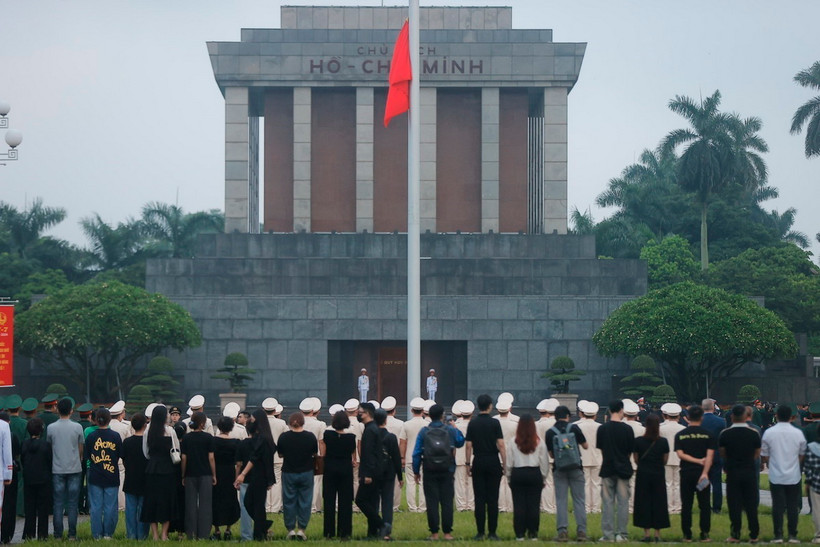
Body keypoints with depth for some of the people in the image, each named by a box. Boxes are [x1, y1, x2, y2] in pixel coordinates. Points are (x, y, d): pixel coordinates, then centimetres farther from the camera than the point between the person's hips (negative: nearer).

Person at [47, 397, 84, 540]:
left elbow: (49, 447, 7)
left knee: (58, 503, 4)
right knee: (72, 503, 4)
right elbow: (81, 449, 3)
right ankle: (72, 534, 3)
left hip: (57, 469, 1)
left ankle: (58, 534, 3)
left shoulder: (51, 428, -3)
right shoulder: (77, 427, -5)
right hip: (74, 469, -1)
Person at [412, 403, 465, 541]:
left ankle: (434, 533, 3)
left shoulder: (423, 432, -1)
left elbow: (417, 453, -2)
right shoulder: (450, 430, -1)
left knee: (432, 502, 3)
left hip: (430, 472, 0)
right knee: (447, 502, 4)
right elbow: (460, 442, 17)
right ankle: (447, 532, 2)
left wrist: (416, 471, 5)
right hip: (447, 471, 0)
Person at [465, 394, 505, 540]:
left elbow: (468, 446, 1)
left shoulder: (472, 424, 2)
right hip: (493, 462, -1)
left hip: (478, 462, 2)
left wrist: (468, 464, 8)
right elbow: (501, 445, -7)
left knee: (479, 499, 2)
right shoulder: (495, 423, -4)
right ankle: (492, 532, 1)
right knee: (493, 499, 2)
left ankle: (480, 532, 0)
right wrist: (505, 464, -1)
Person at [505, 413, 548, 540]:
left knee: (518, 505, 3)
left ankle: (519, 533, 2)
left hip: (517, 474, 0)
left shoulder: (513, 443, -3)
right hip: (535, 474, 0)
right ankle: (533, 533, 3)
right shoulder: (539, 443, -1)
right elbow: (544, 462, 4)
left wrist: (509, 477, 13)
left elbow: (508, 463, 2)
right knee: (534, 505, 3)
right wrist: (543, 478, 13)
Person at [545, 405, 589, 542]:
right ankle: (581, 531, -2)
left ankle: (562, 531, -4)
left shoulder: (550, 432, 0)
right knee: (579, 500, 4)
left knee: (561, 500, 3)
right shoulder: (574, 428, -3)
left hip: (559, 469, 1)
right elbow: (586, 446, 5)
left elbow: (551, 454, 6)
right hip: (575, 468, -1)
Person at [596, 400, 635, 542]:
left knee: (608, 502, 5)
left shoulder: (602, 429, -4)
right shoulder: (627, 429, -6)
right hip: (623, 469, -1)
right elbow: (631, 451, 2)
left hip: (607, 469, 1)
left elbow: (600, 449, 6)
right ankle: (621, 534, 3)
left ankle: (608, 534, 3)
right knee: (623, 502, 5)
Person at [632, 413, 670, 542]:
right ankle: (657, 534, 8)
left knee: (643, 502, 5)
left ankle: (646, 533, 2)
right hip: (658, 474, 1)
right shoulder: (663, 442, -6)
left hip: (643, 474, -1)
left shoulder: (638, 441, -7)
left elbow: (636, 459, 1)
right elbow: (665, 460, 3)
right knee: (658, 502, 8)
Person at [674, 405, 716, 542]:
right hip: (702, 473, -1)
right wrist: (705, 472, -17)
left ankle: (687, 535, 5)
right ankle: (704, 534, 1)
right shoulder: (708, 435, -1)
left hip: (686, 473, 1)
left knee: (686, 505, 6)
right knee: (704, 505, 5)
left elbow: (680, 454, -7)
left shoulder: (680, 435, 2)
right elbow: (709, 455, -11)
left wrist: (697, 460, -9)